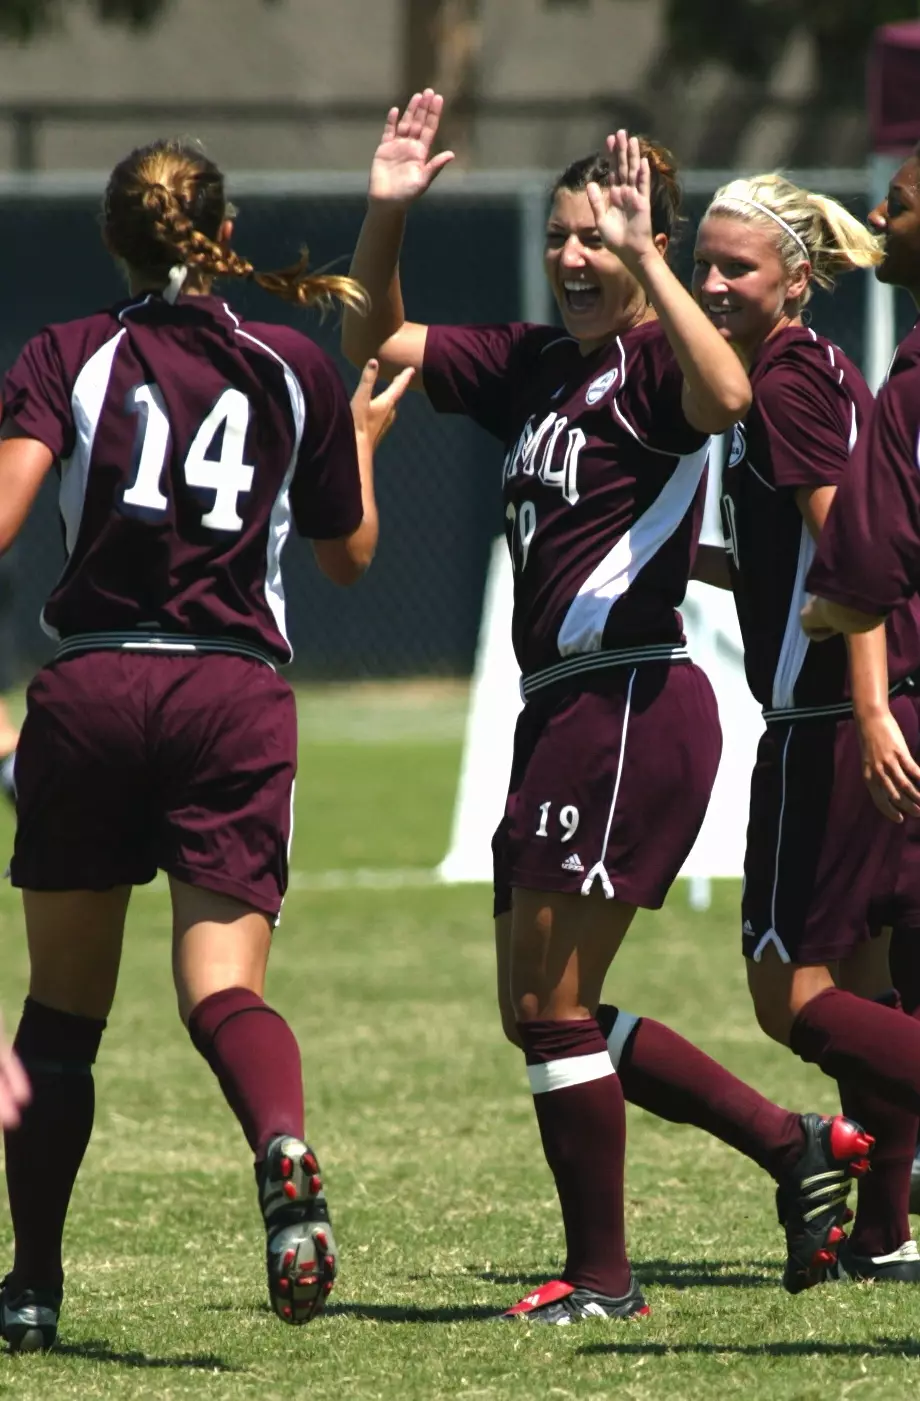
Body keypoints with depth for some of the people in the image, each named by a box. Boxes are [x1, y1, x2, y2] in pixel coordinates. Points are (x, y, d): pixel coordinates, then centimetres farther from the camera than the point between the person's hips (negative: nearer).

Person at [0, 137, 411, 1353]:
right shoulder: (295, 368, 11)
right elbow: (350, 557, 20)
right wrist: (361, 441, 35)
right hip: (237, 700, 1)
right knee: (225, 988, -5)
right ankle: (285, 1155, -38)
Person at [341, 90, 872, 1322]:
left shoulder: (654, 365, -10)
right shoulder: (530, 366, 14)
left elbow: (725, 396, -34)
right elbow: (378, 341, 24)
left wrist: (646, 263, -32)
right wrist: (387, 213, 10)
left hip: (633, 704, -9)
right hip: (560, 712, 9)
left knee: (551, 1003, -5)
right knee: (541, 1009, 12)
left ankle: (601, 1278, 6)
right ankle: (799, 1148, 19)